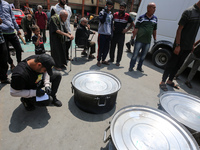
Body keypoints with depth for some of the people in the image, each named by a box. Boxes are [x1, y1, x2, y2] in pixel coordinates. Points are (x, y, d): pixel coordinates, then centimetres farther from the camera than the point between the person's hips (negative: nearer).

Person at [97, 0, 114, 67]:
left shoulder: (111, 15, 17)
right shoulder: (102, 12, 0)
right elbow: (102, 21, -18)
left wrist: (111, 33, 15)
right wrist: (105, 12, -15)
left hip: (108, 34, 6)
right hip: (102, 34, -5)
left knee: (107, 48, 7)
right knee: (101, 48, -4)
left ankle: (103, 60, 20)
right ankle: (98, 60, 8)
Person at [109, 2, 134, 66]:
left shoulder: (127, 16, -4)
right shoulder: (115, 14, 3)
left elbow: (132, 24, 7)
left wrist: (126, 29, -3)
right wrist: (112, 27, 4)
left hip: (121, 34, -2)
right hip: (114, 34, 3)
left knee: (120, 48, 2)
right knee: (112, 47, 10)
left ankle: (118, 61, 12)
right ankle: (111, 58, 26)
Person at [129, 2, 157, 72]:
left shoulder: (155, 19, 10)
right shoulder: (141, 17, -3)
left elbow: (154, 30, 15)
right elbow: (136, 29, -5)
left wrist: (155, 39, 12)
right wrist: (133, 38, -9)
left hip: (148, 42, 4)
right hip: (139, 40, -4)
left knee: (143, 56, 12)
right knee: (135, 55, 1)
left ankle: (139, 67, 27)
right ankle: (131, 67, 14)